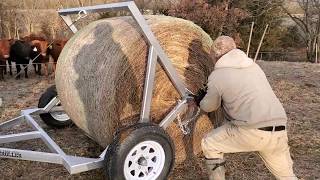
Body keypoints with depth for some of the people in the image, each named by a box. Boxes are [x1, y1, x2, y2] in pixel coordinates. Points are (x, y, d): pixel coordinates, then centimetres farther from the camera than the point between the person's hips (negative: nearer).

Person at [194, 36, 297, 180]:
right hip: (279, 131, 6)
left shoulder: (217, 76, 1)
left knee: (209, 144, 17)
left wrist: (201, 101, 38)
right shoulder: (253, 66, 18)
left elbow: (208, 107, 14)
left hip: (251, 132, -6)